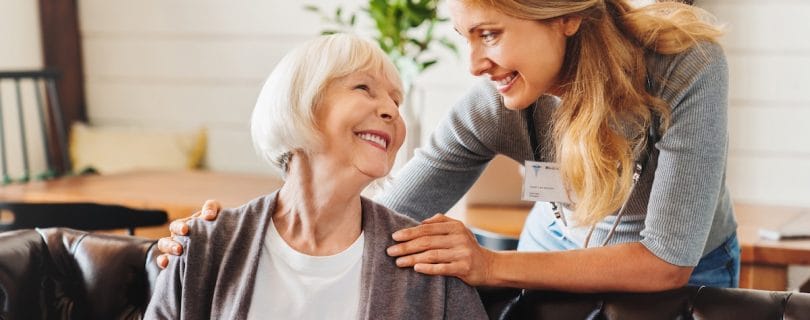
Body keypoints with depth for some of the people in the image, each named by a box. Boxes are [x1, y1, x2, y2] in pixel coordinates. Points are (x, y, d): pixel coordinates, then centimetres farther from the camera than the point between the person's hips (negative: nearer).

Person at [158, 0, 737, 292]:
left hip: (684, 276, -2)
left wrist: (492, 266, -35)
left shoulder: (686, 70, -31)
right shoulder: (489, 108, -21)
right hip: (557, 256, 3)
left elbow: (666, 261, -29)